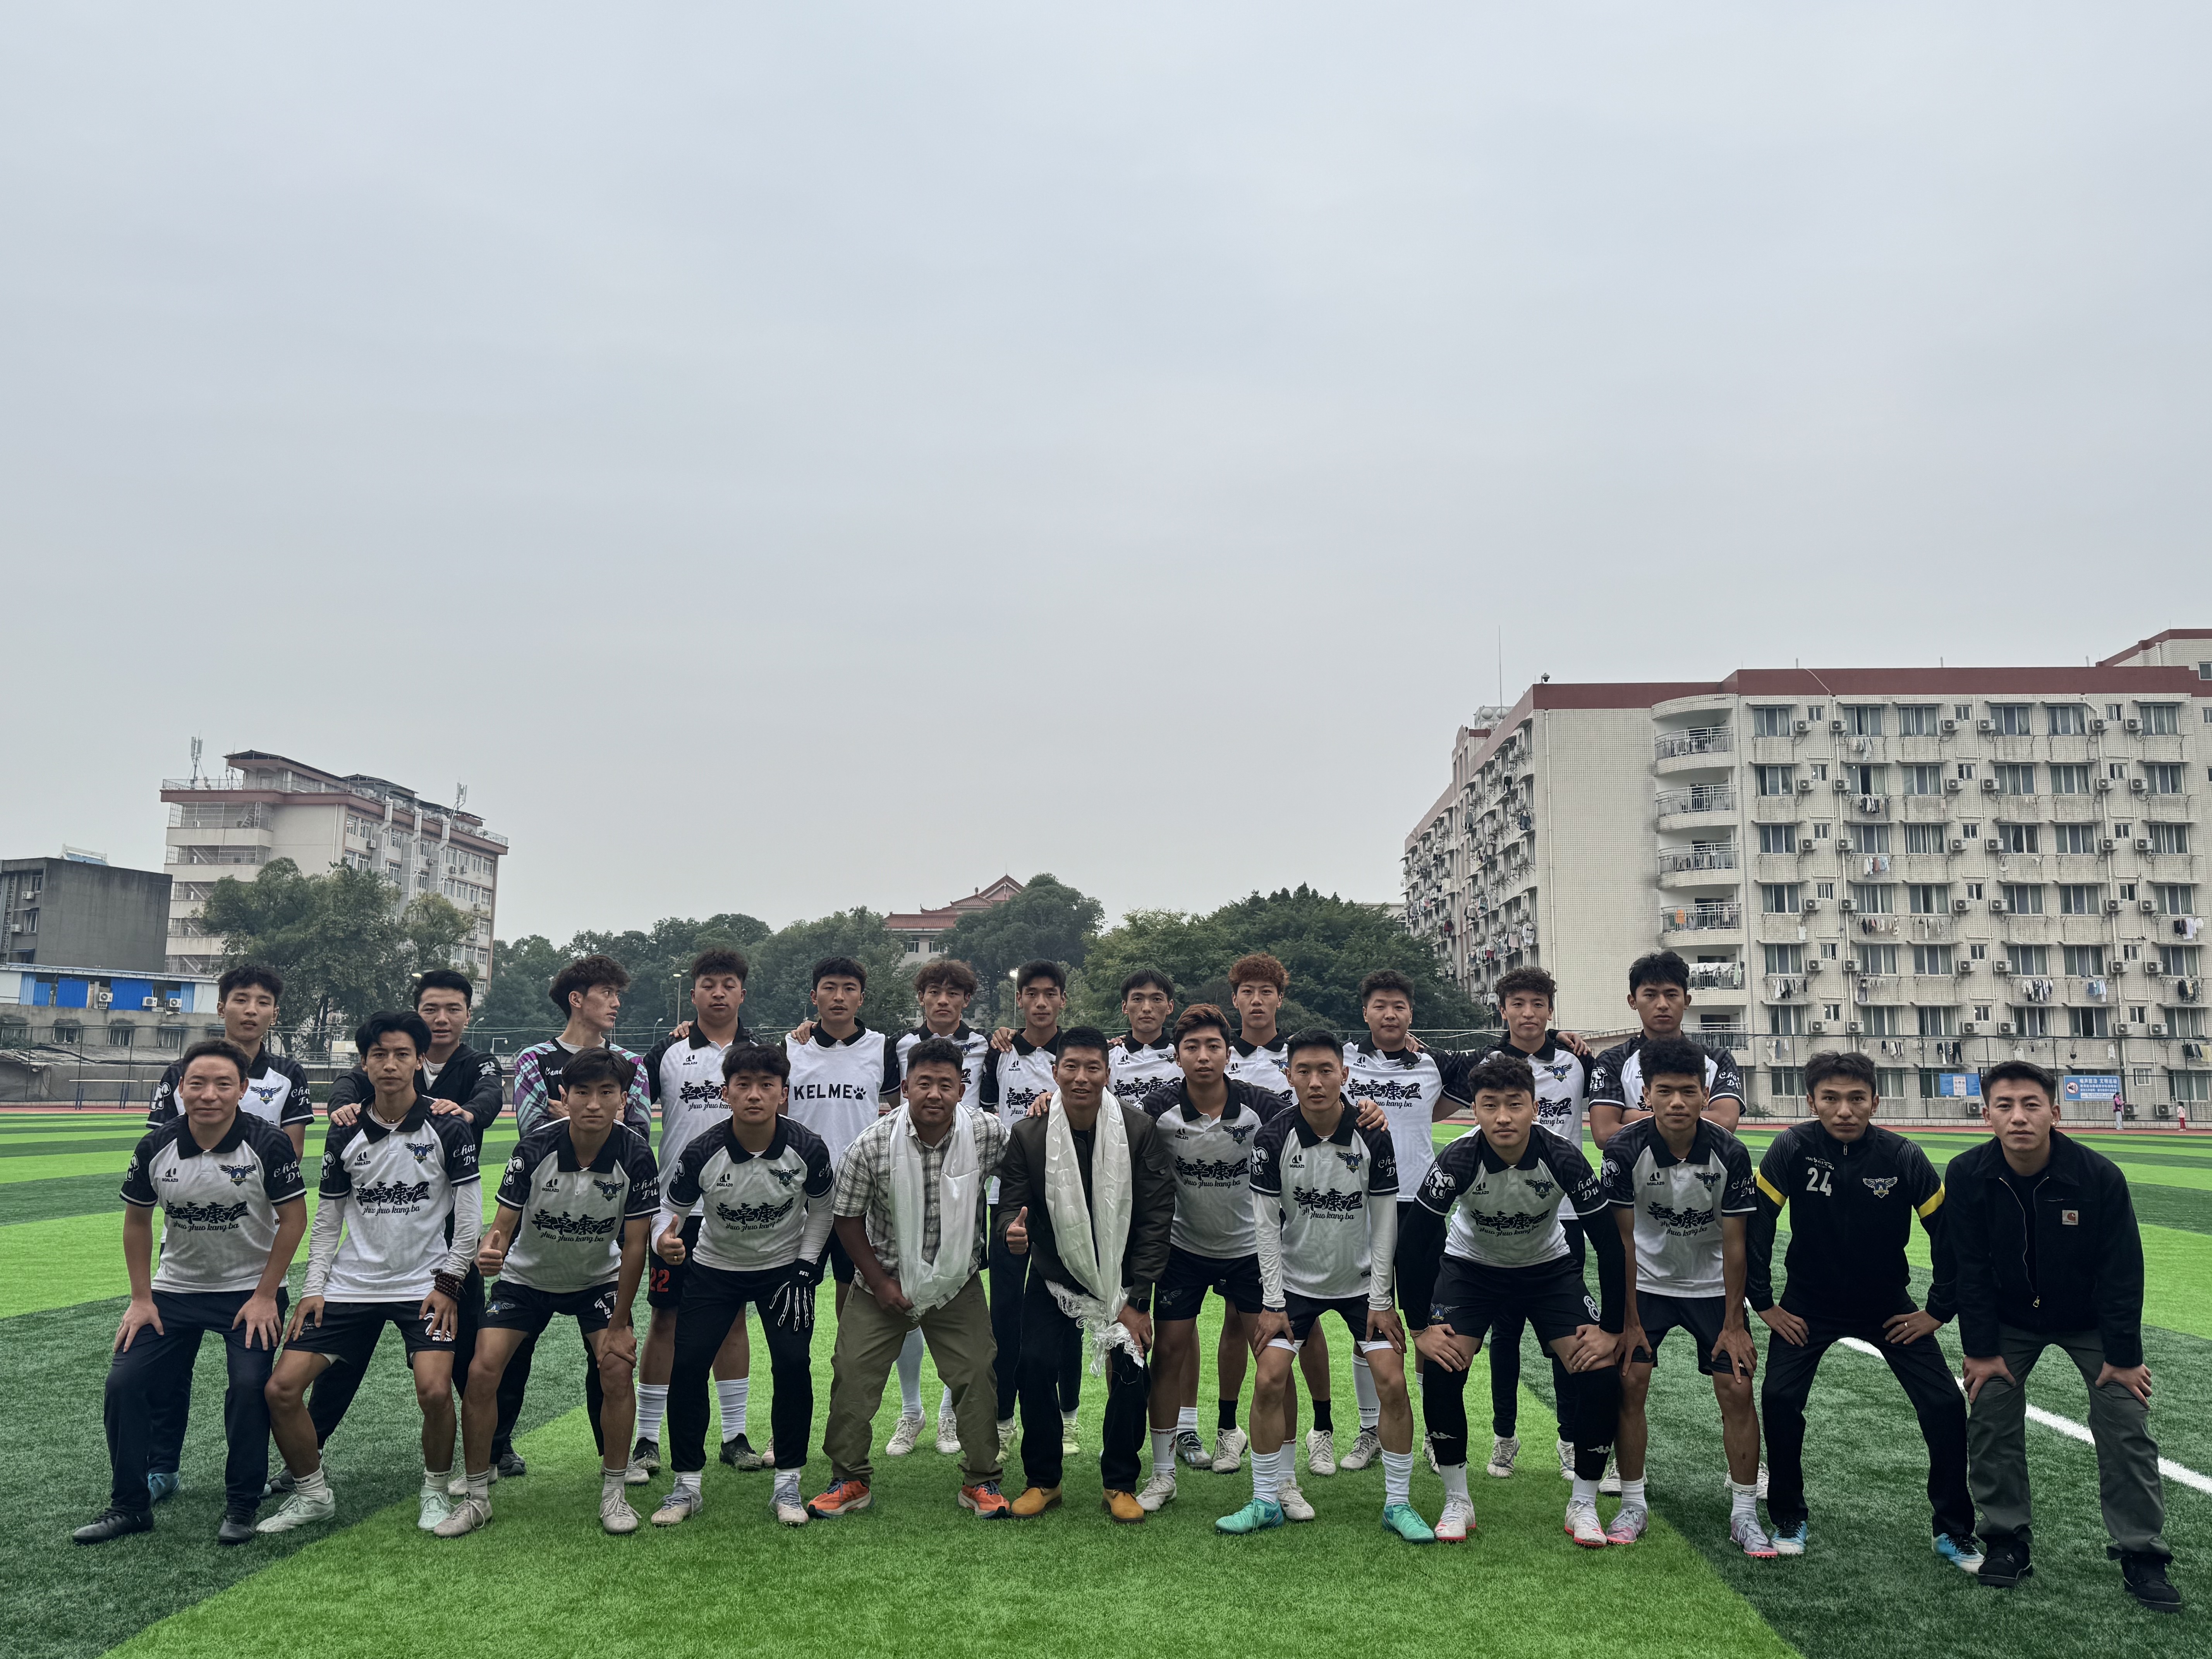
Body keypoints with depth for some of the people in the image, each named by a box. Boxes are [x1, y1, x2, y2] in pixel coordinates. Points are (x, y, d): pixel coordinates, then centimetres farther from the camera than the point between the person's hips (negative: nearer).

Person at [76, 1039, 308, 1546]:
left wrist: (265, 1296, -12)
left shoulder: (268, 1143, -20)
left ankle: (241, 1507, 2)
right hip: (175, 1289, 4)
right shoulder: (156, 1147, -11)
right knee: (125, 1381, -4)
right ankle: (128, 1504, 16)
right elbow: (137, 1219, 4)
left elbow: (294, 1217, -12)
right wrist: (141, 1298, 1)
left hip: (251, 1290, -4)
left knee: (251, 1386, -17)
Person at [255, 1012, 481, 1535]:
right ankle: (312, 1493, 18)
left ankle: (436, 1491, 6)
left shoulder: (448, 1129, -6)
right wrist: (313, 1288, 3)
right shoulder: (345, 1136, 4)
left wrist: (448, 1283, -8)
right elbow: (327, 1219, 11)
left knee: (434, 1391, -21)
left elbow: (470, 1213, -4)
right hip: (351, 1285, 4)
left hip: (425, 1285, -4)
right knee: (281, 1387, -5)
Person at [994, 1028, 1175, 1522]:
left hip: (1122, 1280, 0)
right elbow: (1013, 1203, -3)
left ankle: (1120, 1484, 15)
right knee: (1036, 1368, -11)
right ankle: (1042, 1480, 11)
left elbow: (1156, 1216, -11)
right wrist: (1014, 1229, -29)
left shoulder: (1139, 1131, -14)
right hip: (1053, 1277, 1)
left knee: (1130, 1375, -7)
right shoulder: (1028, 1134, -11)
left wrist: (1137, 1300, -12)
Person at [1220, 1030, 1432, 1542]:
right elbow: (1266, 1224, -9)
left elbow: (1384, 1221, -7)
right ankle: (1266, 1503, 8)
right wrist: (1272, 1302, -10)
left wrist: (1381, 1299, -8)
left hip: (1361, 1280, 0)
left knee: (1392, 1382, -8)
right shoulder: (1273, 1137, -15)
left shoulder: (1373, 1135, -15)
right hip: (1295, 1279, 0)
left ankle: (1398, 1504, 10)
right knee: (1269, 1381, -9)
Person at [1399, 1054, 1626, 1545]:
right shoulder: (1458, 1160, -29)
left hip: (1549, 1266, 1)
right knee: (1440, 1369, -20)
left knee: (1600, 1371, -16)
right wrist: (1420, 1328, -19)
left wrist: (1613, 1330, -15)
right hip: (1471, 1265, -1)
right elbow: (1414, 1242, -20)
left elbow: (1611, 1243, -17)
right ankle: (1457, 1501, 0)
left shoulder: (1563, 1158, -27)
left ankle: (1583, 1505, 6)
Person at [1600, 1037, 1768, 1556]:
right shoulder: (1625, 1149, -23)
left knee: (1737, 1389, -6)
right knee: (1630, 1382, -7)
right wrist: (1630, 1320, -13)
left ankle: (1745, 1513, 11)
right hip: (1647, 1282, 0)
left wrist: (1733, 1324, -9)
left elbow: (1734, 1242, -12)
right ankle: (1633, 1504, 9)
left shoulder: (1730, 1153, -21)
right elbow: (1623, 1238, -15)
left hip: (1713, 1285, 0)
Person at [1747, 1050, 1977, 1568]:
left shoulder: (1903, 1157, -19)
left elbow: (1947, 1232, -6)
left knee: (1945, 1405, -5)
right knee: (1779, 1399, -14)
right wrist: (1764, 1303, -9)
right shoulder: (1792, 1149, -20)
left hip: (1889, 1306, 1)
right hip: (1809, 1304, -1)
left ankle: (1954, 1530, 18)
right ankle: (1788, 1519, 9)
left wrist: (1939, 1311, -4)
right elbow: (1756, 1226, -12)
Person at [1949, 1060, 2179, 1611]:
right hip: (2008, 1321, 1)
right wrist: (1982, 1351, -13)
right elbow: (1970, 1269, -15)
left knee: (2126, 1425, -5)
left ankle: (2142, 1557, 8)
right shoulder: (1966, 1177, -23)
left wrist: (2123, 1356, -13)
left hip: (2089, 1320, -1)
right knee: (1990, 1418, -4)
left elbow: (2121, 1271, -17)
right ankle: (2007, 1541, 11)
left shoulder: (2100, 1176, -26)